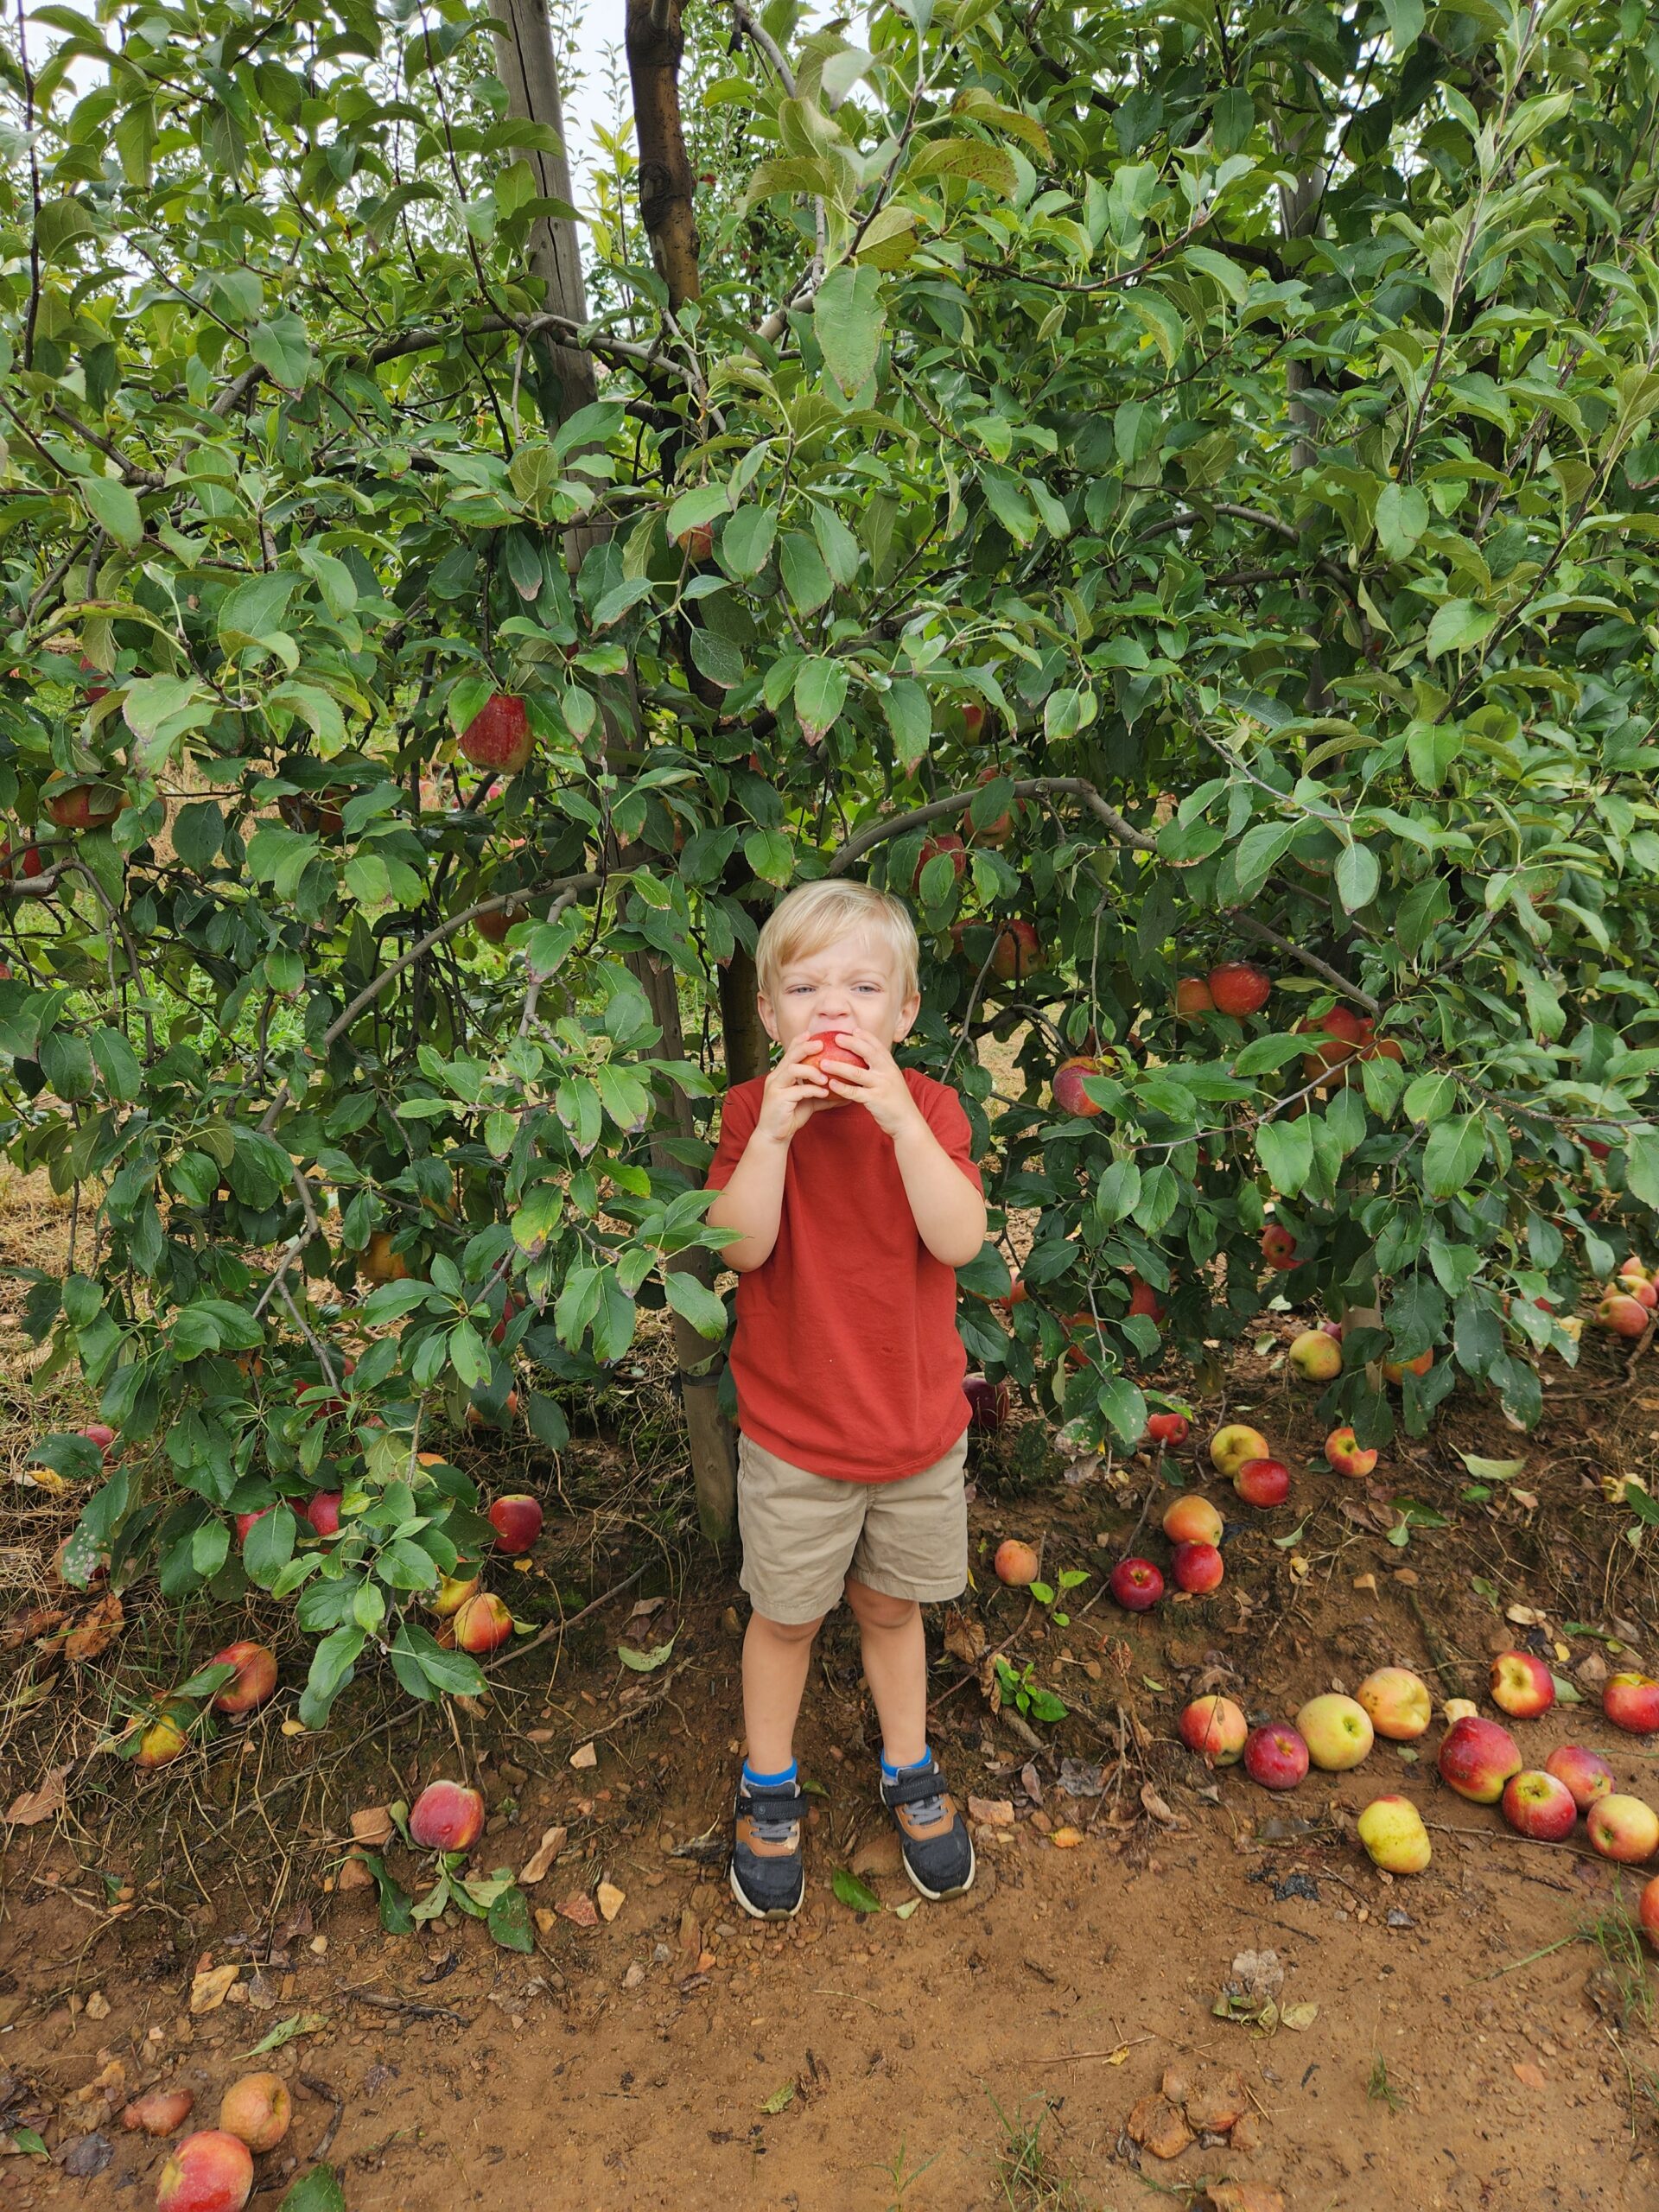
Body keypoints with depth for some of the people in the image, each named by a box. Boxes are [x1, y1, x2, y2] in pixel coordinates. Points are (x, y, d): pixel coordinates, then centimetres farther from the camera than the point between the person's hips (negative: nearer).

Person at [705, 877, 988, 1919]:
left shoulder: (926, 1106, -10)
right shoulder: (754, 1107, -11)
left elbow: (961, 1240, -24)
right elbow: (743, 1245, -23)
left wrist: (899, 1118, -32)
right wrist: (775, 1131, -33)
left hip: (919, 1423, 1)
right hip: (793, 1432, -1)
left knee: (891, 1604, 21)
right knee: (786, 1613, 18)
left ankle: (910, 1769, 47)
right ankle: (769, 1789, 42)